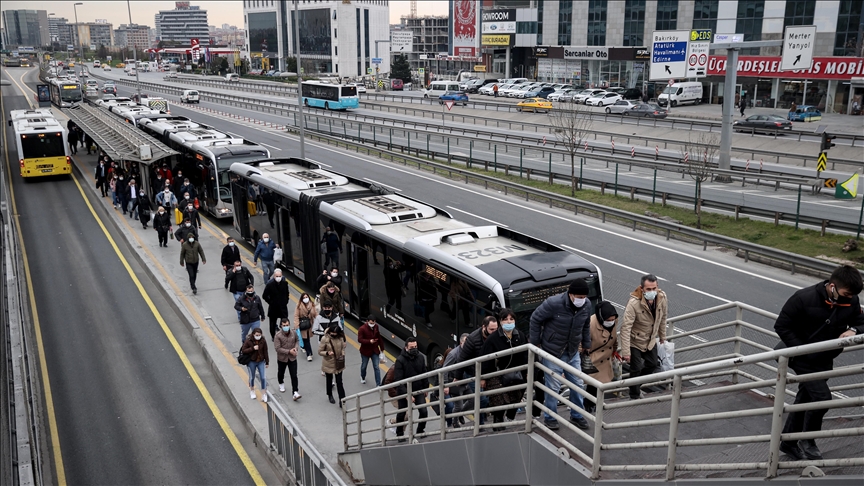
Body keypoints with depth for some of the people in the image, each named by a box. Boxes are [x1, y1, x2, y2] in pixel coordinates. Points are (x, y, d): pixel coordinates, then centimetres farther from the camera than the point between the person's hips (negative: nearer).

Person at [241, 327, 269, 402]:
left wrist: (267, 362, 3)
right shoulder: (248, 341, -15)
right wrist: (252, 348, -25)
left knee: (263, 378, -2)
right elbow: (243, 350, -13)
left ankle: (264, 394, 10)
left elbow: (265, 352, -2)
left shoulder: (263, 341, -9)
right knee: (252, 377, 16)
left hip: (261, 362, 1)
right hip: (251, 362, -1)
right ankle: (252, 391, 41)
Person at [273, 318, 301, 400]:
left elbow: (297, 340, 9)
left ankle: (295, 392, -4)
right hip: (282, 358, -1)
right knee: (281, 373, 24)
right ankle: (281, 384, 54)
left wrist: (296, 347, -11)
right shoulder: (278, 335, -22)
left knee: (294, 376, -5)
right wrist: (289, 351, -24)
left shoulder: (294, 332, -11)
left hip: (292, 358, 1)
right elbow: (277, 348, -23)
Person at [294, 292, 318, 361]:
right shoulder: (299, 306, -12)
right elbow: (296, 316, -11)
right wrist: (296, 326, -15)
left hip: (310, 325, 3)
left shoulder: (312, 305, -1)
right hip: (302, 326, -3)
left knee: (307, 339, 13)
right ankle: (309, 354, 4)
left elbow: (315, 314, 2)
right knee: (306, 340, -3)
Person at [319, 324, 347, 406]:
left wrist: (342, 355, -10)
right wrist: (327, 353, -30)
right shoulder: (325, 339, -19)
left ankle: (342, 400, 6)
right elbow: (320, 351, -12)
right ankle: (330, 395, 44)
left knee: (339, 382, 1)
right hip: (328, 364, -1)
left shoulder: (340, 338, -9)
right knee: (329, 381, 20)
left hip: (338, 364, 1)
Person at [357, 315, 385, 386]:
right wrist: (369, 341, -35)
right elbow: (360, 339, -22)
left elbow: (379, 338, 5)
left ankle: (378, 384, 2)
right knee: (364, 366, 19)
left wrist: (382, 348, 9)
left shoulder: (376, 327, -5)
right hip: (365, 351, -2)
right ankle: (363, 377, 49)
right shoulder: (362, 329, -19)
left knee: (376, 367, -1)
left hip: (375, 351, 2)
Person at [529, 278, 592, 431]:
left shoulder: (587, 306, -8)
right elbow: (535, 318, -12)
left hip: (573, 352, 5)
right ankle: (549, 418, 19)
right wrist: (535, 342, -7)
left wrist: (586, 344, 13)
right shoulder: (554, 304, -25)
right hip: (552, 352, -5)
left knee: (578, 384, 11)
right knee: (553, 386, 0)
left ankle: (577, 416, 29)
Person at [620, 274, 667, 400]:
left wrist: (662, 336, 15)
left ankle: (636, 386, 43)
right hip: (635, 341, -6)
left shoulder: (662, 299, -15)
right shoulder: (634, 303, -33)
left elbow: (662, 318, 5)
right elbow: (625, 328, -32)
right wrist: (625, 351, -33)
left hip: (651, 340, 6)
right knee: (636, 369, 1)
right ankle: (634, 397, 23)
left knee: (653, 364, 18)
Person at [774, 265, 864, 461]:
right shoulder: (804, 298, -23)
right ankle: (807, 442, 6)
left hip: (825, 360, 6)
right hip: (804, 358, -6)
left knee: (804, 399, 15)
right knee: (822, 397, -16)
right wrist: (801, 350, -20)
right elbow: (781, 326, -16)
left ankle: (788, 443, 30)